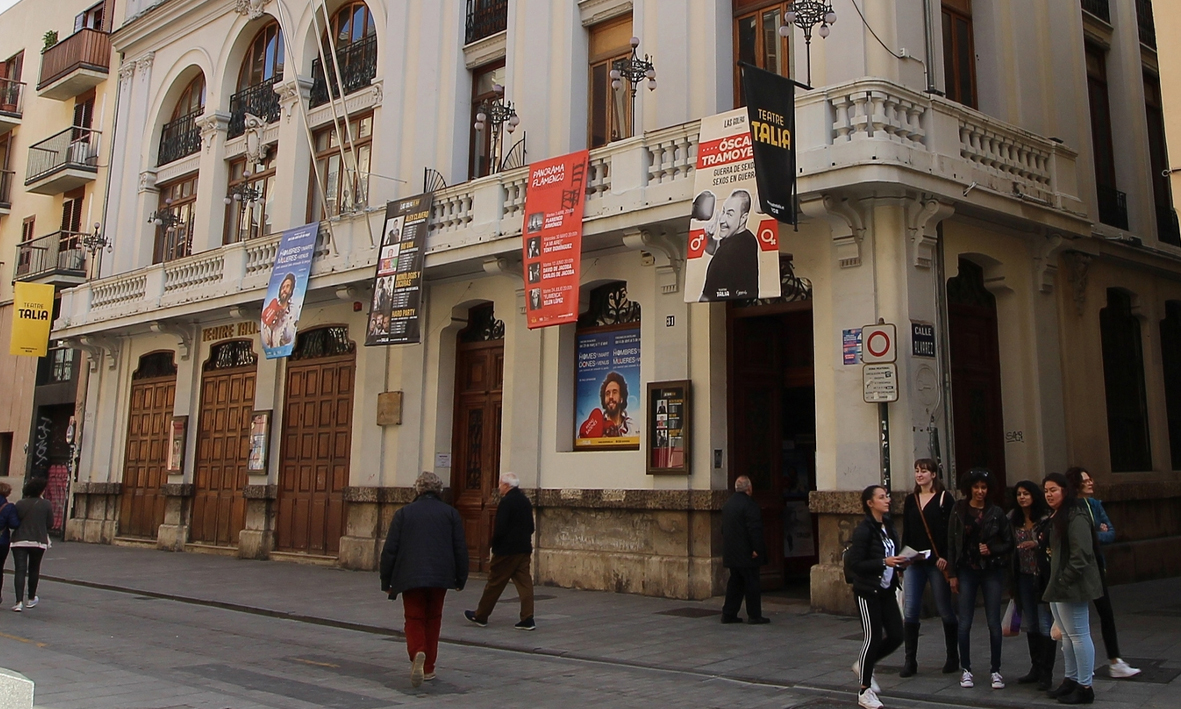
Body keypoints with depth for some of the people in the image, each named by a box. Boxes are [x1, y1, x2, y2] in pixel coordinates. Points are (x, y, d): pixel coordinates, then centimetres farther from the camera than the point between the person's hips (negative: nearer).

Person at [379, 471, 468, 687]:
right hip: (440, 577, 1)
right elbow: (460, 549, 4)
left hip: (410, 577, -1)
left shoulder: (403, 513, 3)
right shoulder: (451, 513, 5)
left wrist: (386, 581, 8)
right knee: (433, 619, 15)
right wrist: (460, 579, 13)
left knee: (414, 620, 6)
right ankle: (428, 668, 19)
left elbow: (389, 550, 1)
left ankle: (417, 653, -22)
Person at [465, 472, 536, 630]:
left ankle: (480, 616, 16)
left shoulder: (506, 502, -15)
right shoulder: (525, 501, 10)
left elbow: (500, 528, -18)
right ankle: (528, 619, 0)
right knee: (524, 583, 5)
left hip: (507, 551, -7)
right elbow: (531, 527, 14)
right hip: (524, 549, 7)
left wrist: (494, 546, -4)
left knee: (494, 583, 4)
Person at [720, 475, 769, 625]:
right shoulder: (749, 505, -16)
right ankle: (754, 615, 6)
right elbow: (755, 530, -21)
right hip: (746, 553, -8)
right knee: (752, 584, 1)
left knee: (735, 583, 13)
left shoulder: (727, 504, 11)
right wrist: (756, 549, -18)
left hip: (731, 553, 8)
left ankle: (728, 614, 13)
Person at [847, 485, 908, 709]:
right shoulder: (864, 530, -16)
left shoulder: (888, 527, 8)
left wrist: (899, 564, -2)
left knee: (896, 636, 6)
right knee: (873, 638, -3)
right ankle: (865, 691, 11)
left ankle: (864, 665, 30)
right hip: (868, 592, -7)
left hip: (887, 590, 8)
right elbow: (853, 563, -19)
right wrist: (884, 562, -23)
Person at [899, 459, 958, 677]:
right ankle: (910, 661, 5)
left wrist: (945, 557, -17)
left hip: (937, 562, -4)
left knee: (946, 611, 6)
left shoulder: (944, 499, -3)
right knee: (910, 612, -1)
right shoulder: (910, 500, 12)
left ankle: (953, 658, 21)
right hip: (914, 562, 4)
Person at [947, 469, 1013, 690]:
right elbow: (951, 543, 0)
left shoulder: (996, 513, 1)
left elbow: (1009, 543, 5)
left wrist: (992, 550, -14)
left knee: (994, 622, 2)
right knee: (965, 622, 1)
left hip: (992, 571, 0)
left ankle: (995, 670, 14)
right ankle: (966, 669, 13)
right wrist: (952, 574, -2)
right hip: (967, 571, 0)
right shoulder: (959, 511, 0)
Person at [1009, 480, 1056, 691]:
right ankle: (1035, 668, 23)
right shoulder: (1013, 521, 6)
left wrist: (1037, 544, -26)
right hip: (1023, 578, 5)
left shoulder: (1046, 519, -9)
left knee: (1045, 625, -2)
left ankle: (1046, 673, 5)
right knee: (1030, 625, 12)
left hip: (1043, 577, -5)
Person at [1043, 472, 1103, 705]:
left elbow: (1081, 554, -21)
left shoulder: (1076, 517, -15)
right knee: (1067, 635, 16)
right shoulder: (1056, 518, 17)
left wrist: (1065, 581, -19)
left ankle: (1084, 687, 2)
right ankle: (1071, 680, 25)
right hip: (1057, 586, 10)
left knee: (1078, 635, -4)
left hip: (1073, 587, -10)